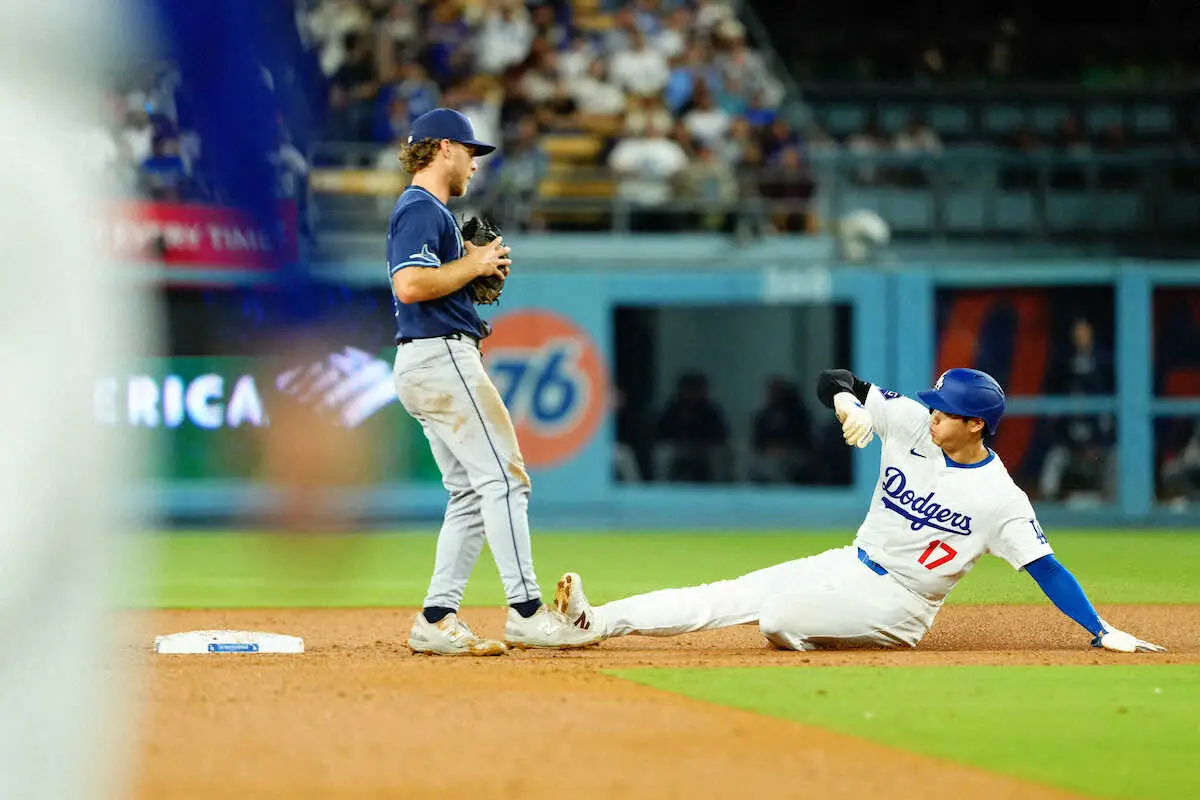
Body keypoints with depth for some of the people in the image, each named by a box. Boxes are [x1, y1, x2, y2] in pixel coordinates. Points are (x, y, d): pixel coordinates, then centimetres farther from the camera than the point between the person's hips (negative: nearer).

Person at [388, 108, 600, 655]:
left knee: (471, 494, 9)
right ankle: (526, 612, -15)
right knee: (503, 477, -12)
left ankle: (436, 620, 5)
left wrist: (479, 266, 12)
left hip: (426, 365, 11)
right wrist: (475, 263, -13)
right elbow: (410, 285, -24)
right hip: (441, 358, -11)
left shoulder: (427, 210, 23)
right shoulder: (422, 210, -10)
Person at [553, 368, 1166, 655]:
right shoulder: (911, 424, -3)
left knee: (777, 617, -31)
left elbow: (1046, 569, -19)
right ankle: (594, 622, -9)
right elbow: (832, 380, 0)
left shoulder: (1000, 499, -17)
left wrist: (1103, 632, -27)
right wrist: (849, 400, -23)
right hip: (850, 565, 6)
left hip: (895, 605, -6)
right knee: (728, 598, -5)